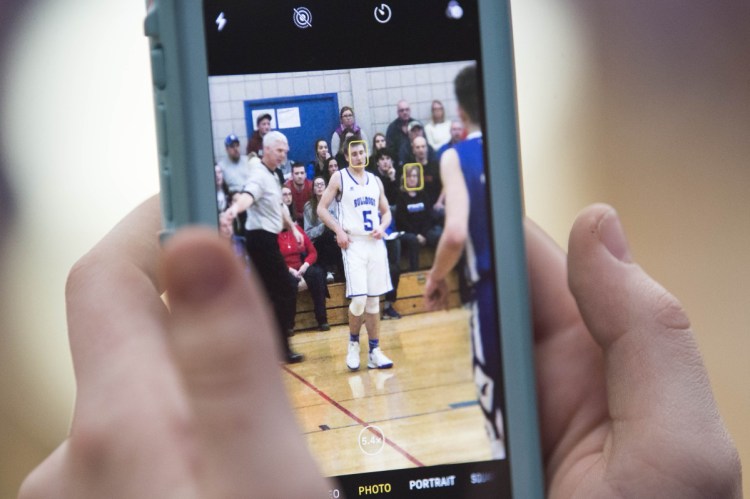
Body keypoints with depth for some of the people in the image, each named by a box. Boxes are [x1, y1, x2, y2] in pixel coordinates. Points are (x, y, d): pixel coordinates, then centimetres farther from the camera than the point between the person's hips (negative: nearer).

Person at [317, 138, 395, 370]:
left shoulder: (375, 181, 14)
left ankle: (374, 351, 10)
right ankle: (353, 342, 9)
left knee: (374, 299, 5)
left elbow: (386, 211, 19)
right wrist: (338, 230, -12)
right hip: (353, 243, -4)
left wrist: (382, 227, -2)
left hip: (375, 243, 4)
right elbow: (321, 208, 0)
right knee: (359, 299, -14)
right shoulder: (339, 178, 2)